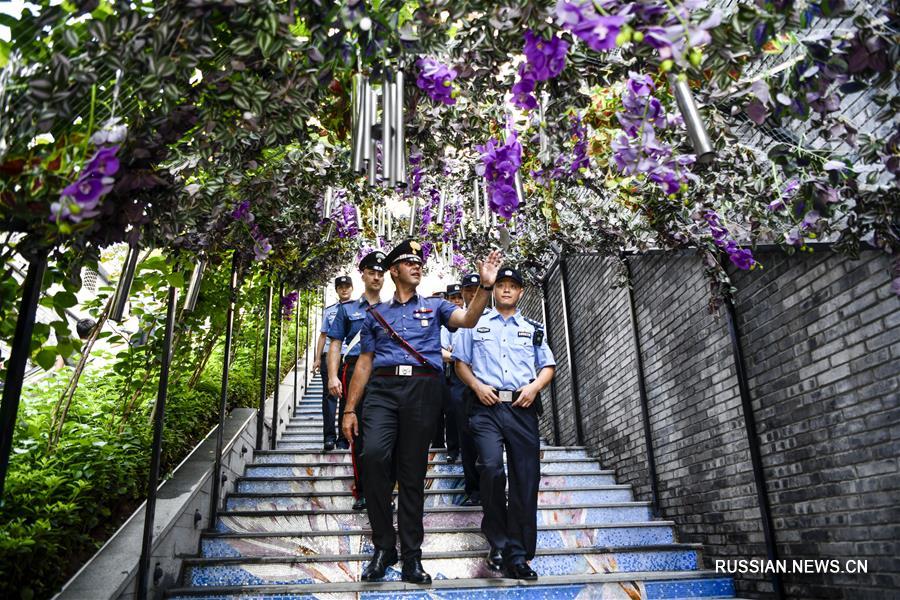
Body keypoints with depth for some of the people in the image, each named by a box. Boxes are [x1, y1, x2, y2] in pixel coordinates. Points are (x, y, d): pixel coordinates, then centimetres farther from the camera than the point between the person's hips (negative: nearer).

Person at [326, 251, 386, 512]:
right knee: (358, 434, 3)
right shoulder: (347, 309, 12)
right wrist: (333, 377, -5)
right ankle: (361, 492, 13)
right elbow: (335, 345, 7)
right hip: (355, 372, 0)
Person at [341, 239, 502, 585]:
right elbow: (364, 363, 17)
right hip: (383, 388, 0)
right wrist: (350, 409, 10)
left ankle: (411, 557, 12)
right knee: (374, 454, -22)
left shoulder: (435, 307, 18)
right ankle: (383, 546, -7)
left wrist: (485, 286, -17)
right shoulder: (376, 314, 20)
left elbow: (468, 320, -2)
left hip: (423, 389, 0)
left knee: (413, 472, 2)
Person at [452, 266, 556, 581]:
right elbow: (460, 362, 11)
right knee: (491, 466, -22)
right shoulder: (476, 325, 13)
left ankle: (518, 555, 8)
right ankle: (498, 542, -4)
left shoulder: (533, 329, 19)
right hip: (486, 406, -2)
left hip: (522, 408, 2)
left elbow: (548, 366, 16)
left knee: (526, 480, -1)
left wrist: (534, 387, -4)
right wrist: (477, 386, -6)